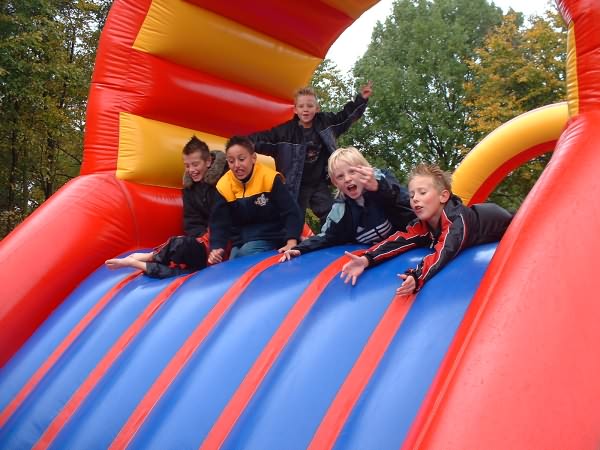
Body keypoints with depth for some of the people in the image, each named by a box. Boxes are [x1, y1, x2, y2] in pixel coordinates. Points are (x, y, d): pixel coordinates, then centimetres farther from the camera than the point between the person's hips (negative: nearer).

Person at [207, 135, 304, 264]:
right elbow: (219, 223, -6)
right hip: (240, 241, 4)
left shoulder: (269, 178, -16)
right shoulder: (224, 186, -6)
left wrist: (291, 242, -31)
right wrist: (216, 248, -24)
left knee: (245, 253, -27)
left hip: (269, 238, -4)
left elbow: (291, 213, -17)